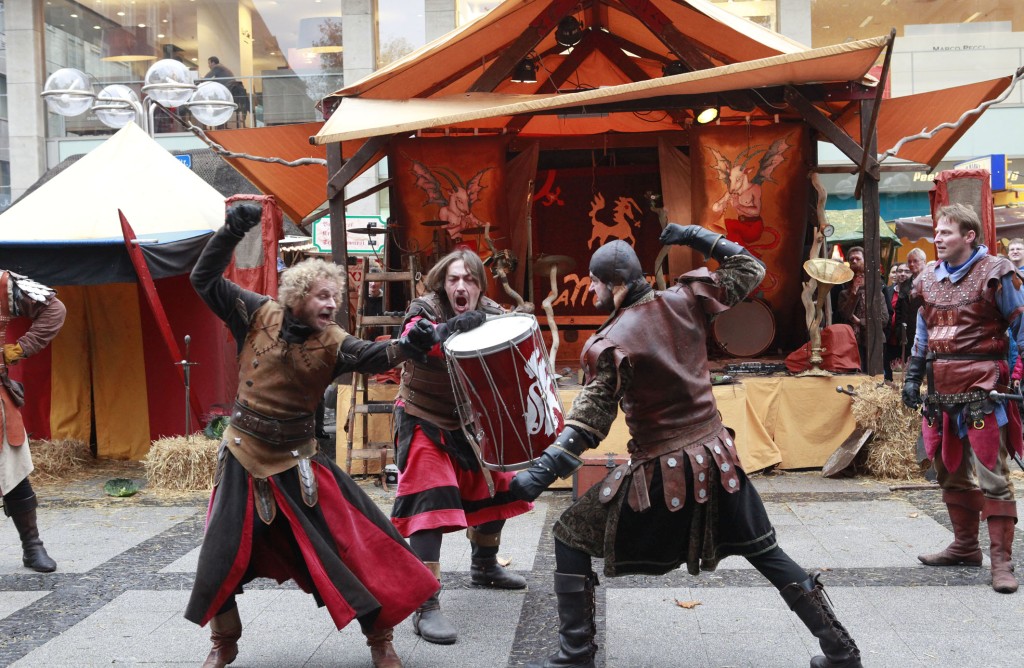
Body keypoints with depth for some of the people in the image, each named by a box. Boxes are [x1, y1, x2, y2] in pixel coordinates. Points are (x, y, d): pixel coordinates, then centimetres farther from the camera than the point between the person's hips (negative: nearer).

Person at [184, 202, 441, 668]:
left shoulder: (331, 342, -8)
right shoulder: (259, 316, -6)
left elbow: (372, 356, -25)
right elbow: (205, 280, -5)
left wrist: (406, 346, -46)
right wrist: (231, 233, -18)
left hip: (296, 459, 0)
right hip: (244, 455, 1)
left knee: (348, 543, -3)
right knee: (223, 557, 7)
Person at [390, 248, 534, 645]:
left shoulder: (491, 316, -3)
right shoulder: (425, 311, -15)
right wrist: (452, 328, -51)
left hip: (470, 423, 6)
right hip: (424, 423, -5)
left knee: (494, 486, 15)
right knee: (430, 503, -17)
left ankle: (485, 566, 40)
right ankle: (425, 606, -15)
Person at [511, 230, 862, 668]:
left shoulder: (609, 343, -13)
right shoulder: (685, 300, -1)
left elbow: (589, 423, -18)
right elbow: (749, 270, 12)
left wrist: (543, 472, -18)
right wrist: (696, 236, 10)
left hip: (661, 472, -5)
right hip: (716, 459, 5)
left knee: (570, 538, 10)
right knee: (765, 552, 21)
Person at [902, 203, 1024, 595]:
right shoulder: (929, 278, 12)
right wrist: (913, 376, 16)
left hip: (981, 386, -6)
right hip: (942, 387, 7)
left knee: (991, 473, -7)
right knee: (951, 471, 14)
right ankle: (965, 547, 27)